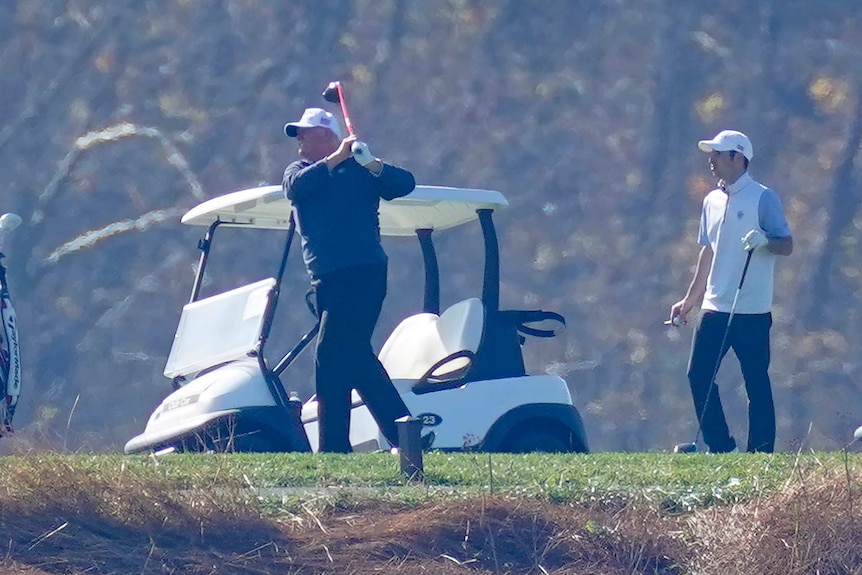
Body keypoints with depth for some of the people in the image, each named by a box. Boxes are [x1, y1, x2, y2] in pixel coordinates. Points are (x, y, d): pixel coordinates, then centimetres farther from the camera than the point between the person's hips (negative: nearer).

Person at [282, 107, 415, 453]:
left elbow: (404, 184, -8)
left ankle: (334, 448, -14)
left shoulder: (357, 168, 3)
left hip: (362, 275, -7)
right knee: (356, 359, 9)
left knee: (332, 358, -13)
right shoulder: (299, 171, 16)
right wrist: (335, 159, -16)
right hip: (327, 279, 7)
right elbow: (296, 188, -6)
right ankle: (404, 435, 15)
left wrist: (373, 165, -25)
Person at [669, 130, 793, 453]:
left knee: (757, 383, -2)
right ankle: (721, 447, 10)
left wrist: (764, 242, -29)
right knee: (699, 375, 1)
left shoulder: (763, 198, -6)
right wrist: (689, 300, 21)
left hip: (752, 311, -7)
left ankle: (760, 454, 2)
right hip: (715, 307, 7)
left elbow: (787, 245, -7)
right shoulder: (712, 201, 14)